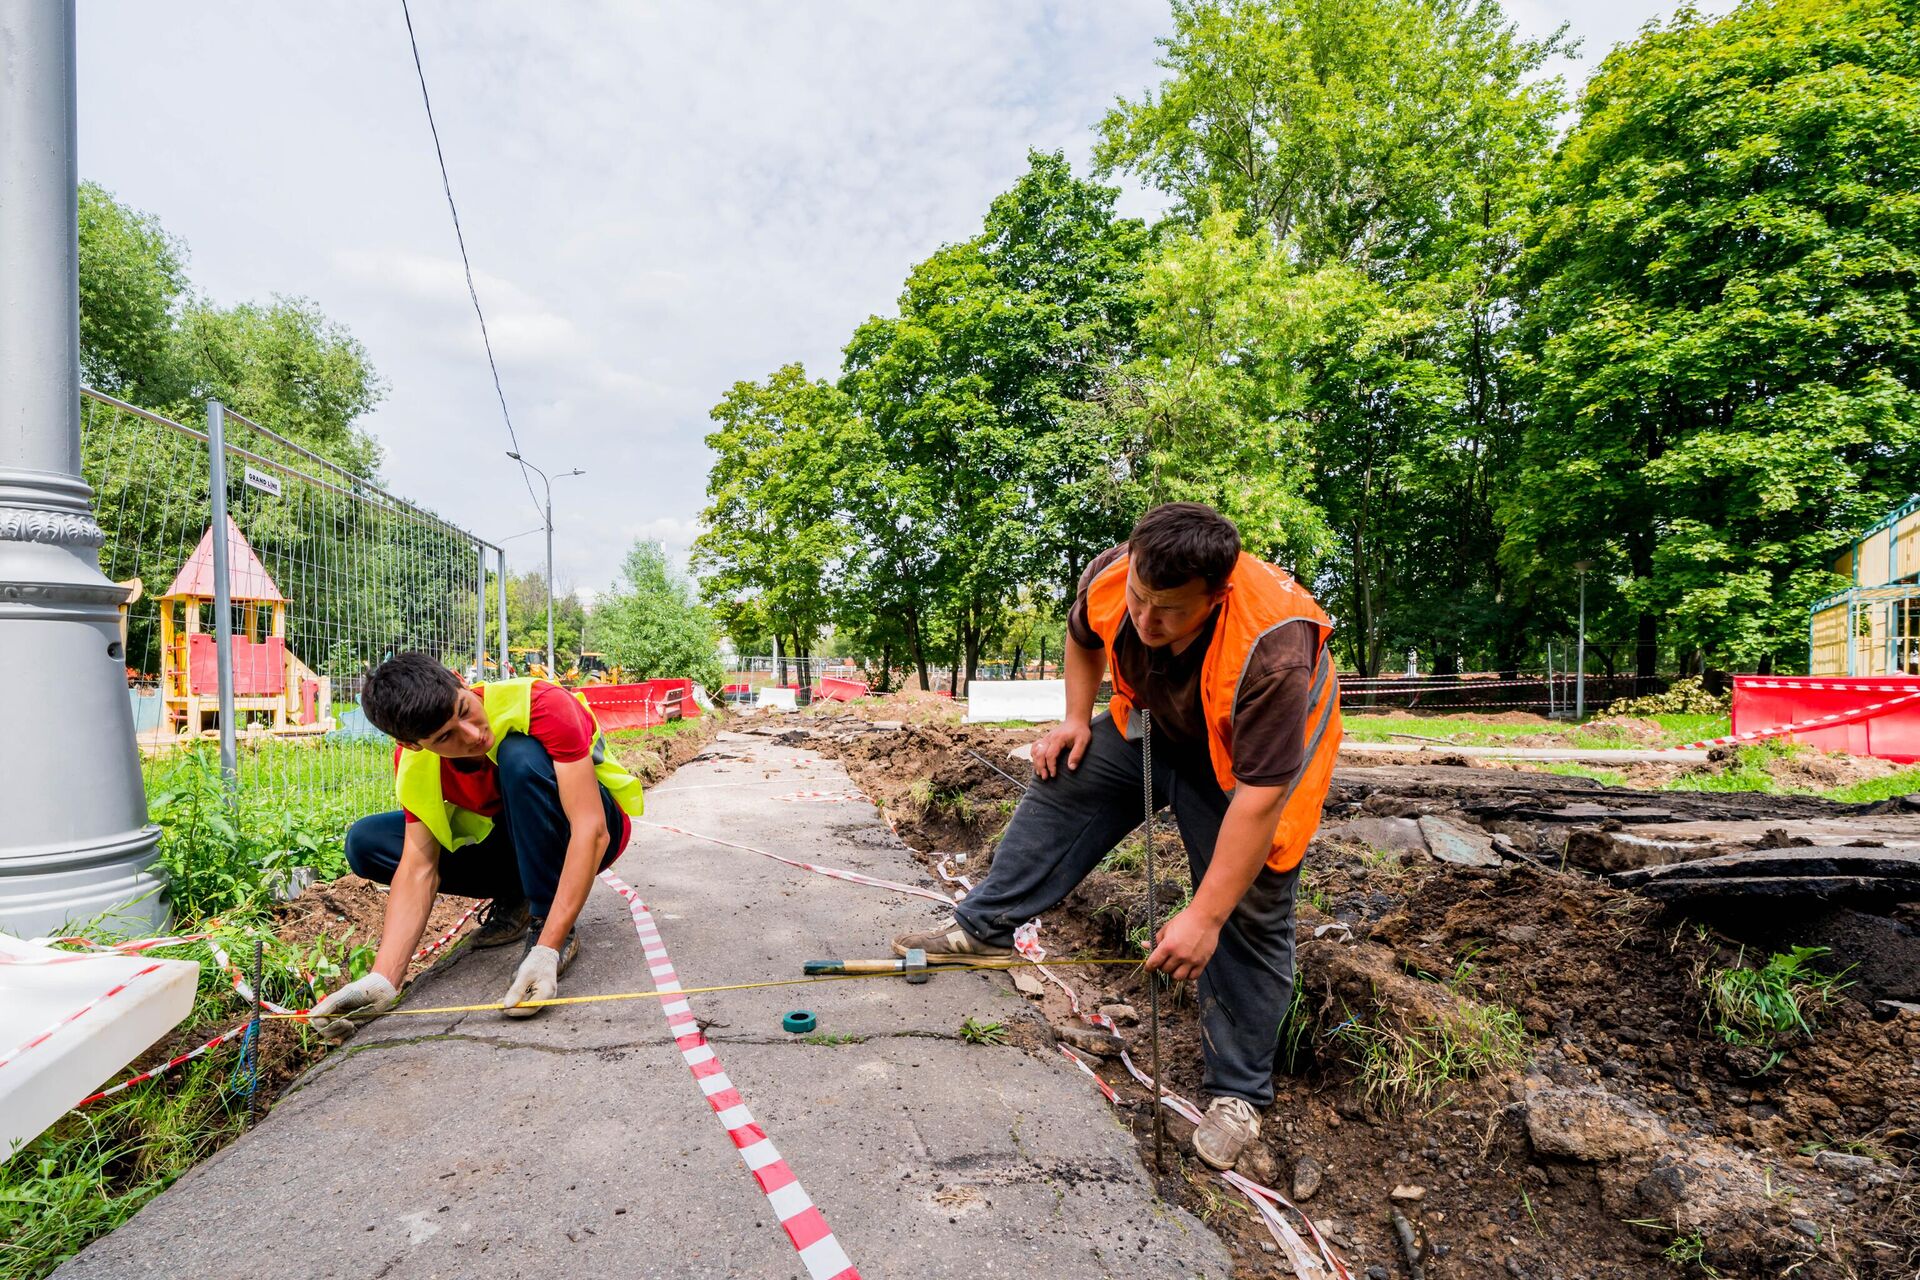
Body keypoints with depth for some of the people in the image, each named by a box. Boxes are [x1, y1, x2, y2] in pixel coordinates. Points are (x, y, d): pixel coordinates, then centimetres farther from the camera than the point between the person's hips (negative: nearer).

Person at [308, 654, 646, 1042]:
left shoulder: (543, 707, -32)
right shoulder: (414, 765, -15)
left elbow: (591, 831, -36)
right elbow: (417, 869, -17)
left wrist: (547, 950, -41)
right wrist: (383, 980, -31)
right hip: (504, 839, 5)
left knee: (520, 753, -34)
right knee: (365, 843, -10)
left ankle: (547, 926, -19)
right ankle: (513, 899, 3)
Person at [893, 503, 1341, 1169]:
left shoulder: (1272, 650, -43)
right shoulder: (1109, 578, -27)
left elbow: (1259, 796, -39)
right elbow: (1083, 637, 0)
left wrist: (1203, 917, -36)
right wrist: (1076, 718, -7)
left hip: (1254, 759, -5)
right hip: (1154, 723, 5)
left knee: (1250, 921, -4)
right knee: (1061, 785, 3)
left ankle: (1237, 1094, 13)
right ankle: (982, 927, 19)